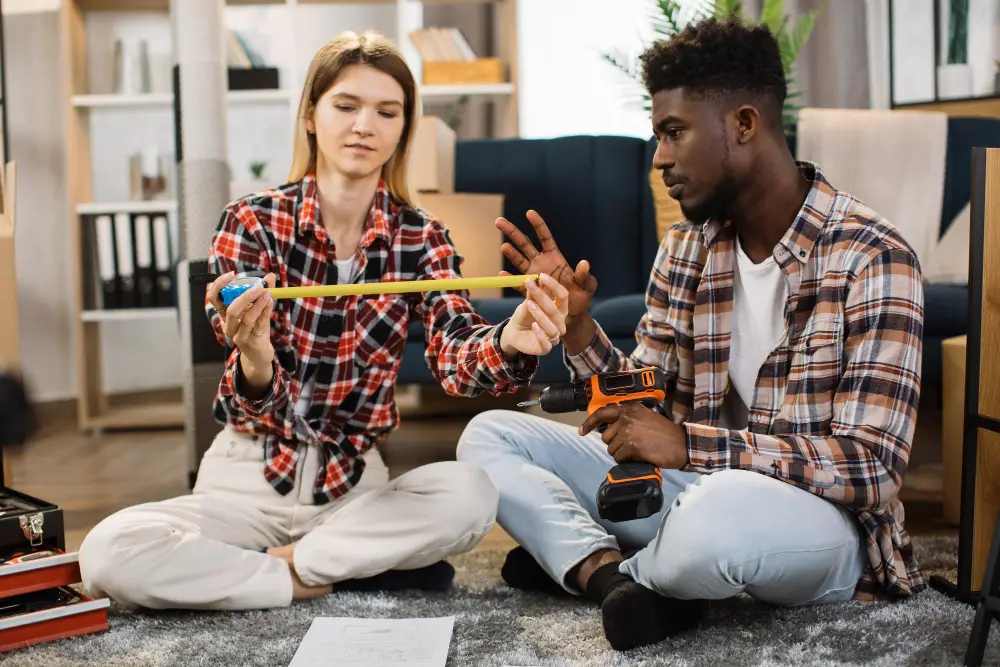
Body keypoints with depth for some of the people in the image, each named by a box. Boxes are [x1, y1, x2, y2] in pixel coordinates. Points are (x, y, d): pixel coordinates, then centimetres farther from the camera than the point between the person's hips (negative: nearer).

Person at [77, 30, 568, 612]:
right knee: (111, 554, -26)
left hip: (352, 481, 2)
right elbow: (263, 412, -18)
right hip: (252, 475, -1)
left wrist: (507, 343, -46)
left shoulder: (422, 237, -2)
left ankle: (281, 563, -10)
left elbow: (455, 354, -21)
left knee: (471, 494, -28)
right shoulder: (251, 221, -9)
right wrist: (255, 362, -43)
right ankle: (330, 578, -11)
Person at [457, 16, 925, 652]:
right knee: (489, 436, -1)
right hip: (699, 485, 6)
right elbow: (644, 405, 5)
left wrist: (688, 445, -27)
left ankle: (588, 565, -7)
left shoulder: (871, 257, -17)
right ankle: (629, 585, -21)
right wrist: (576, 324, -12)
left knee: (719, 509, -40)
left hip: (821, 521, -6)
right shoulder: (685, 249, 3)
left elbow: (871, 465, -22)